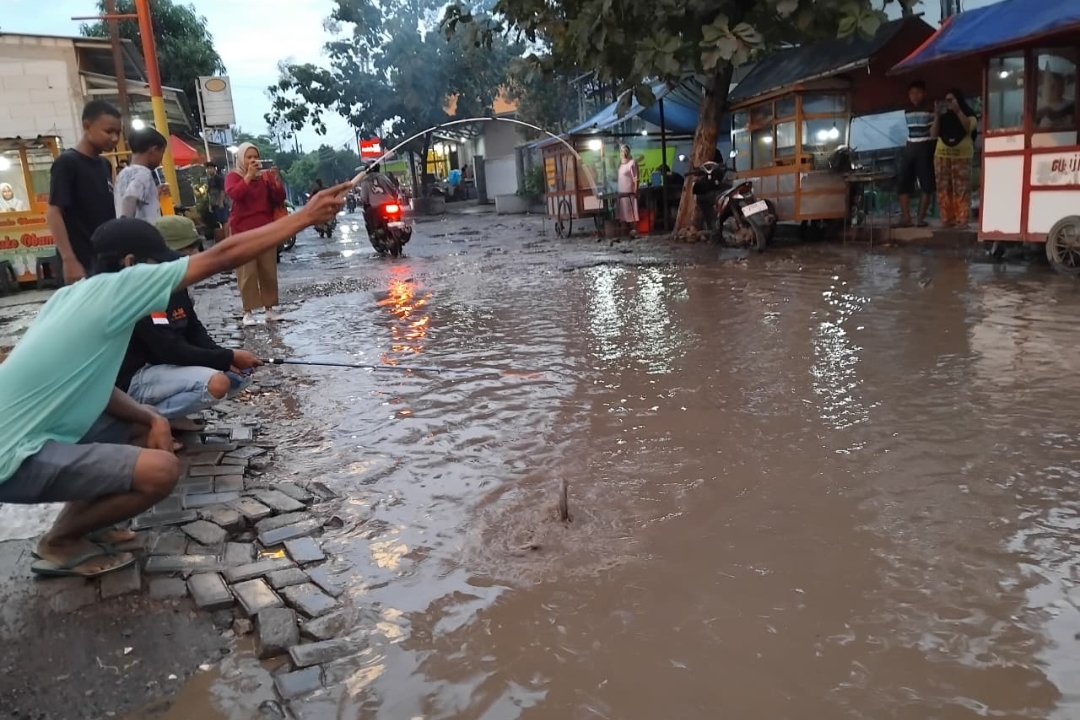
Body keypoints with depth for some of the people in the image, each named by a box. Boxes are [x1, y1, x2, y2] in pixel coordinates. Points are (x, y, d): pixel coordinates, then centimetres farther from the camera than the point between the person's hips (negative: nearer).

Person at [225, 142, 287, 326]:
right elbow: (234, 194, -20)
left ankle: (269, 309, 11)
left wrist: (276, 180, -12)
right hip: (243, 231, -4)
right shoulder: (233, 177, 0)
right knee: (247, 273, -7)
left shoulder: (265, 176, 10)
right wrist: (249, 175, -24)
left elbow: (279, 199, 3)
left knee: (268, 271, 4)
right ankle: (248, 311, -5)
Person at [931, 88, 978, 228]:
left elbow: (969, 128, -12)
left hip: (962, 156, -3)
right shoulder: (943, 116, 15)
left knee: (962, 189, -7)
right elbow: (933, 134, 8)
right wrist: (937, 117, -2)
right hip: (942, 155, 3)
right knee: (944, 189, -1)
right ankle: (947, 219, 2)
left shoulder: (968, 114, 7)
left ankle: (962, 220, -9)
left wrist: (958, 111, -11)